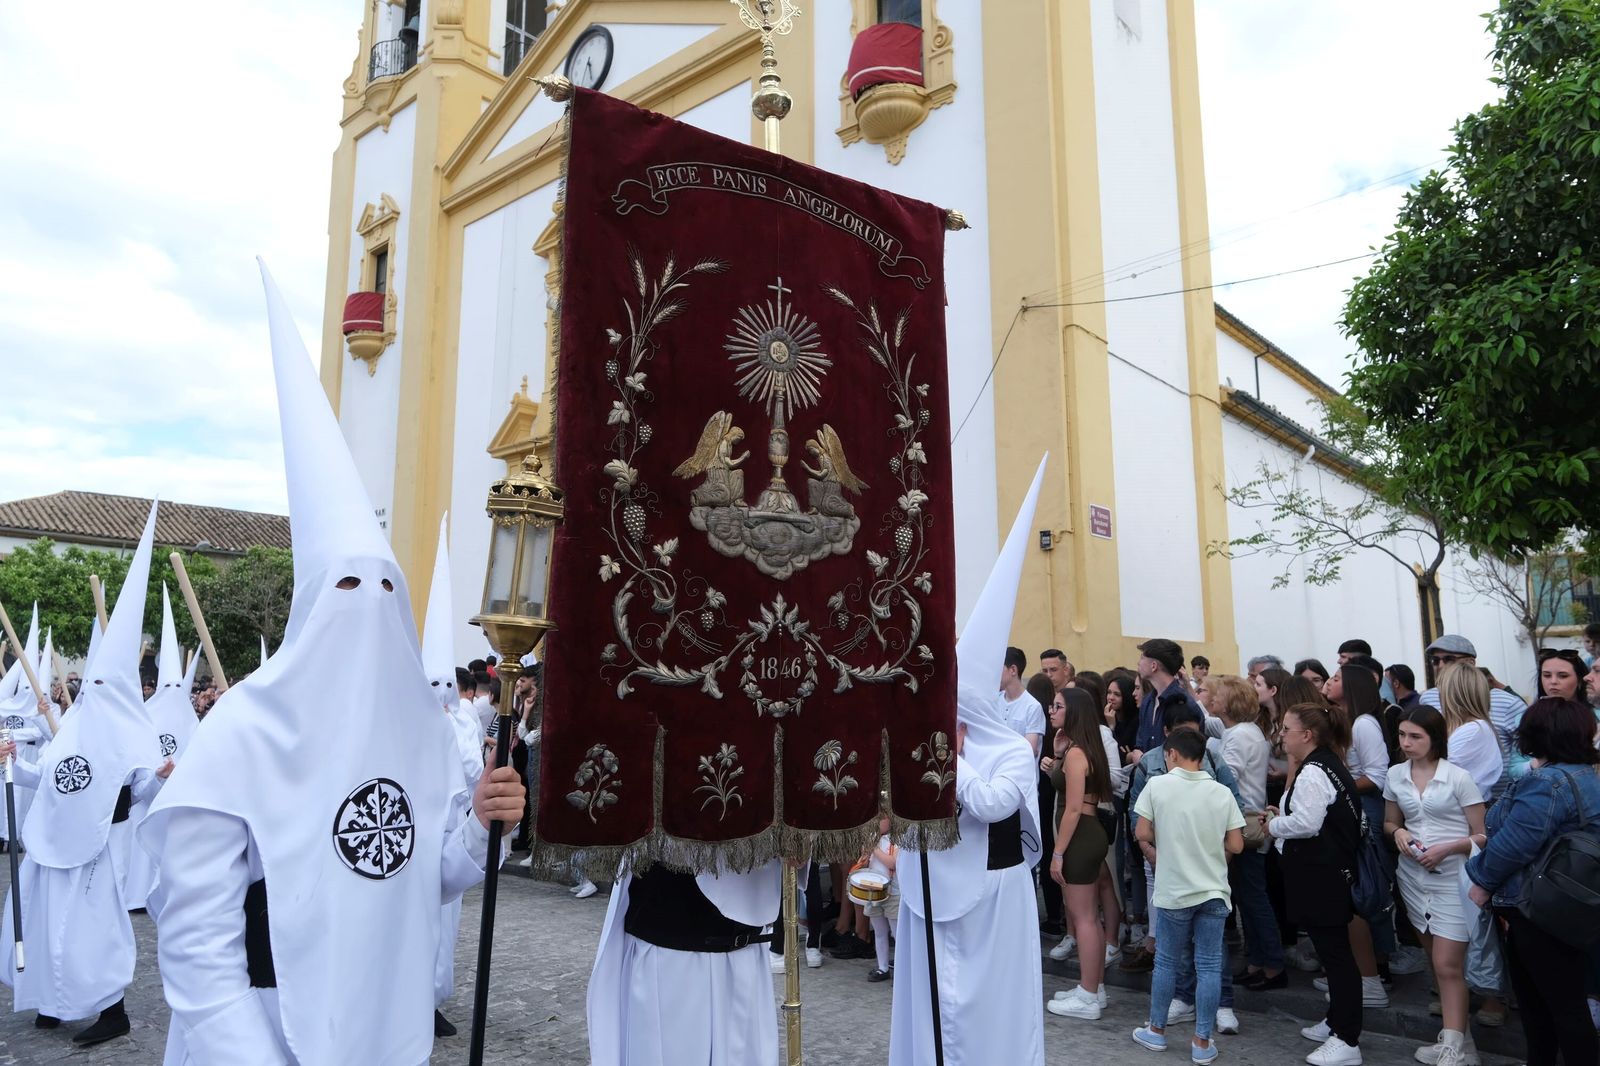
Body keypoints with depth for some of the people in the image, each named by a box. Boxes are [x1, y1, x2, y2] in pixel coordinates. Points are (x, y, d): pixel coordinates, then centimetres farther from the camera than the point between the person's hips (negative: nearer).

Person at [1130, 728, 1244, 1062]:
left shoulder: (1157, 786, -8)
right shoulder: (1222, 793, -2)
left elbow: (1143, 835, -6)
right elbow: (1236, 846, 0)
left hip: (1174, 890, -2)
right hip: (1214, 891, 2)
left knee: (1167, 963, 12)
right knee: (1209, 966, 8)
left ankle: (1156, 1031, 24)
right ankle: (1202, 1042, 14)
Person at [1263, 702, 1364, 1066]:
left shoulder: (1313, 772, -19)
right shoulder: (1326, 764, 13)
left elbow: (1307, 823, -25)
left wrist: (1273, 825, -9)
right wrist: (1281, 816, 8)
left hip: (1321, 875, -11)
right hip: (1328, 870, 11)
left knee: (1334, 952, -4)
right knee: (1333, 950, 19)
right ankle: (1338, 1022, 31)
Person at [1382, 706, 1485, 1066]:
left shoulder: (1459, 777, -11)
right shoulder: (1395, 776, 2)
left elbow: (1482, 835, -8)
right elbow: (1389, 822, 15)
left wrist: (1447, 848, -21)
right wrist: (1398, 833, -6)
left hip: (1452, 877, -5)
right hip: (1413, 876, 5)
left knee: (1448, 965, -6)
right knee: (1438, 961, 15)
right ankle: (1458, 1033, 27)